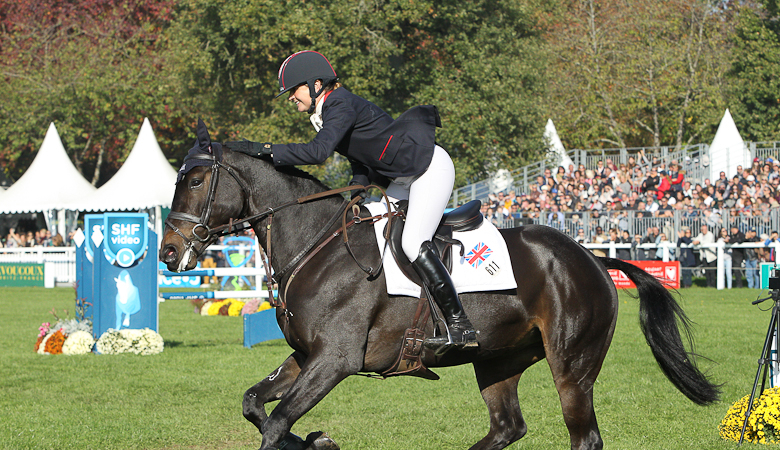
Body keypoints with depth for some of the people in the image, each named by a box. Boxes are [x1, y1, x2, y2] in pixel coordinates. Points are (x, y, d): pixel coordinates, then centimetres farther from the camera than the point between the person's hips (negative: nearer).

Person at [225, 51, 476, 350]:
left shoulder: (341, 105, -22)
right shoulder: (323, 112, 9)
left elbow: (317, 151, -36)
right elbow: (363, 158, 15)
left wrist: (263, 150, -35)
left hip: (431, 168, -11)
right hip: (404, 178, 11)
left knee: (413, 243, -20)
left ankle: (460, 325, -19)